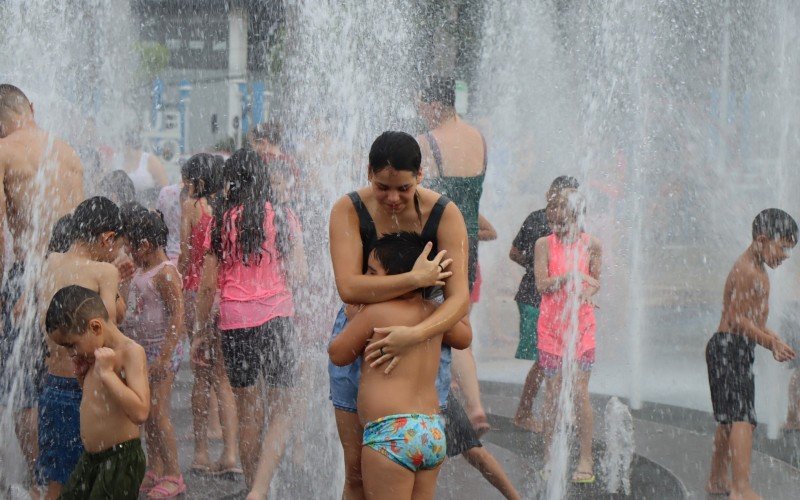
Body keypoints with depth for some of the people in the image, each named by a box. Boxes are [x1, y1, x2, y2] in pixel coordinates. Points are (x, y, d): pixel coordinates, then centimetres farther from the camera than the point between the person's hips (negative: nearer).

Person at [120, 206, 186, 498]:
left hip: (161, 348, -9)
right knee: (147, 415, 12)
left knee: (158, 414, -6)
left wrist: (164, 357, -24)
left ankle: (173, 476, 2)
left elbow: (177, 316, -21)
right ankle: (155, 471, 20)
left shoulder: (165, 273, -17)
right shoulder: (141, 271, 11)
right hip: (141, 348, 9)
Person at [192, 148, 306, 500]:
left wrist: (202, 331, 13)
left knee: (247, 414, 12)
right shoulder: (282, 217, 4)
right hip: (277, 317, -1)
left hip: (234, 320, 1)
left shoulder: (222, 221, 4)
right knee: (281, 411, 2)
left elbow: (208, 284, 4)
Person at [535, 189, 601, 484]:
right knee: (552, 391, 4)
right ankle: (549, 456, 15)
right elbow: (542, 285, -8)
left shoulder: (591, 245, 0)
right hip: (551, 324, 0)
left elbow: (595, 282, 8)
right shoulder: (544, 244, -2)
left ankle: (586, 459, 5)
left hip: (582, 324, 0)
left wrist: (586, 290, -13)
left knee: (580, 392, -2)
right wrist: (571, 276, -18)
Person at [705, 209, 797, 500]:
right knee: (742, 418, -17)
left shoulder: (757, 270, 18)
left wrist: (771, 338, 14)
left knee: (729, 419, 18)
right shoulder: (747, 272, -16)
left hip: (736, 350, 11)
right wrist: (771, 342, -17)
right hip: (730, 348, -11)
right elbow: (737, 319, -20)